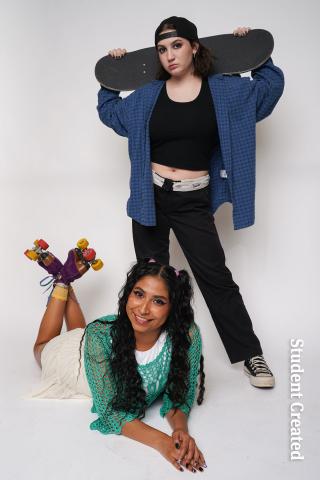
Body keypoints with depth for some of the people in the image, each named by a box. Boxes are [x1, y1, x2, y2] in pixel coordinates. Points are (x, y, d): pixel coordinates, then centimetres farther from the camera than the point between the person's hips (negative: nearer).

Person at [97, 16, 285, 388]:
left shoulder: (224, 91, 2)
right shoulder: (147, 96, 6)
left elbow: (271, 86, 14)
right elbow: (108, 112, 22)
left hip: (193, 202, -2)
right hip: (150, 197, 2)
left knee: (216, 278, -2)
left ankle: (250, 354, 11)